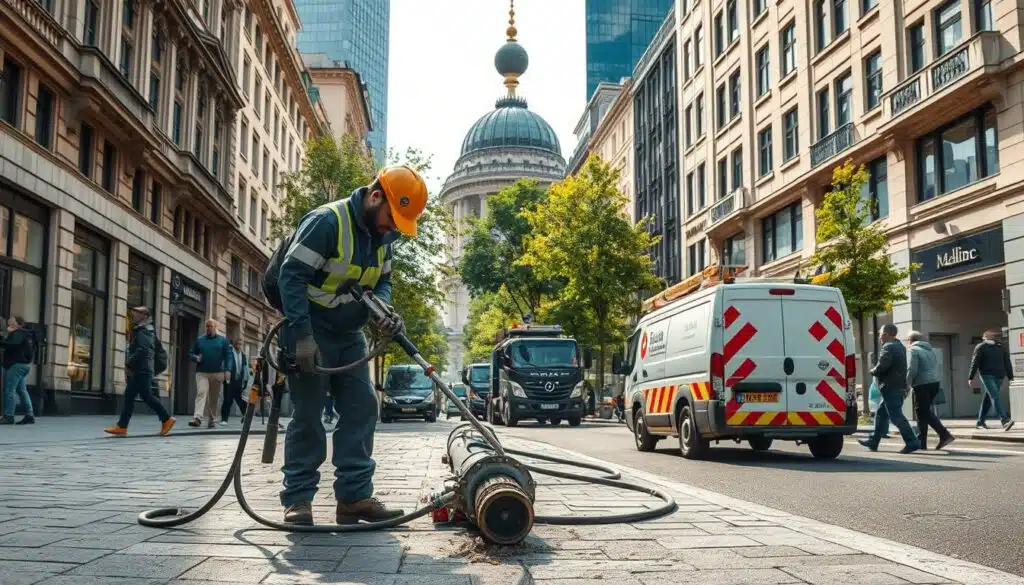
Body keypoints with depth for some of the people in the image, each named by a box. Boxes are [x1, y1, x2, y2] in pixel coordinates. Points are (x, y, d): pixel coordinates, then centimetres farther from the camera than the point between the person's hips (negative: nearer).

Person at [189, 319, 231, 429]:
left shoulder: (223, 340, 8)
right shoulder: (199, 340, 11)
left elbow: (228, 355, 4)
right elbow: (192, 353, 18)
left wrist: (227, 370, -7)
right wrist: (196, 358, -6)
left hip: (217, 373, 0)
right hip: (202, 372, 0)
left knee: (214, 398, 7)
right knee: (201, 393, -19)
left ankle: (212, 421, 17)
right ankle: (197, 418, -30)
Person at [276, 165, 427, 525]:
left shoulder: (382, 235, 3)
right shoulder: (327, 222, -22)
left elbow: (382, 281, 13)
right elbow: (291, 275, -24)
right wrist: (302, 336, -27)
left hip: (349, 336, 8)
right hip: (310, 333, -8)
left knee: (361, 410, 3)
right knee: (308, 415, -3)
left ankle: (355, 496, 7)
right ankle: (297, 499, 7)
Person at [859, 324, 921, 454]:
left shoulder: (888, 347, -14)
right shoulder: (900, 346, 18)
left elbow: (881, 367, -25)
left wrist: (872, 371, -6)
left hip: (890, 388, -10)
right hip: (899, 386, 10)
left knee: (896, 416, -9)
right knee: (881, 414, 17)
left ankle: (912, 442, -11)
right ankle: (873, 441, 23)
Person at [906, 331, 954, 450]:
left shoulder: (914, 350, -7)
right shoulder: (930, 349, 18)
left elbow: (911, 370, -15)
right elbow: (936, 368, 19)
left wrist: (906, 386, -10)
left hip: (922, 384, -8)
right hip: (934, 382, 8)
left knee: (922, 413, -2)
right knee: (926, 411, 16)